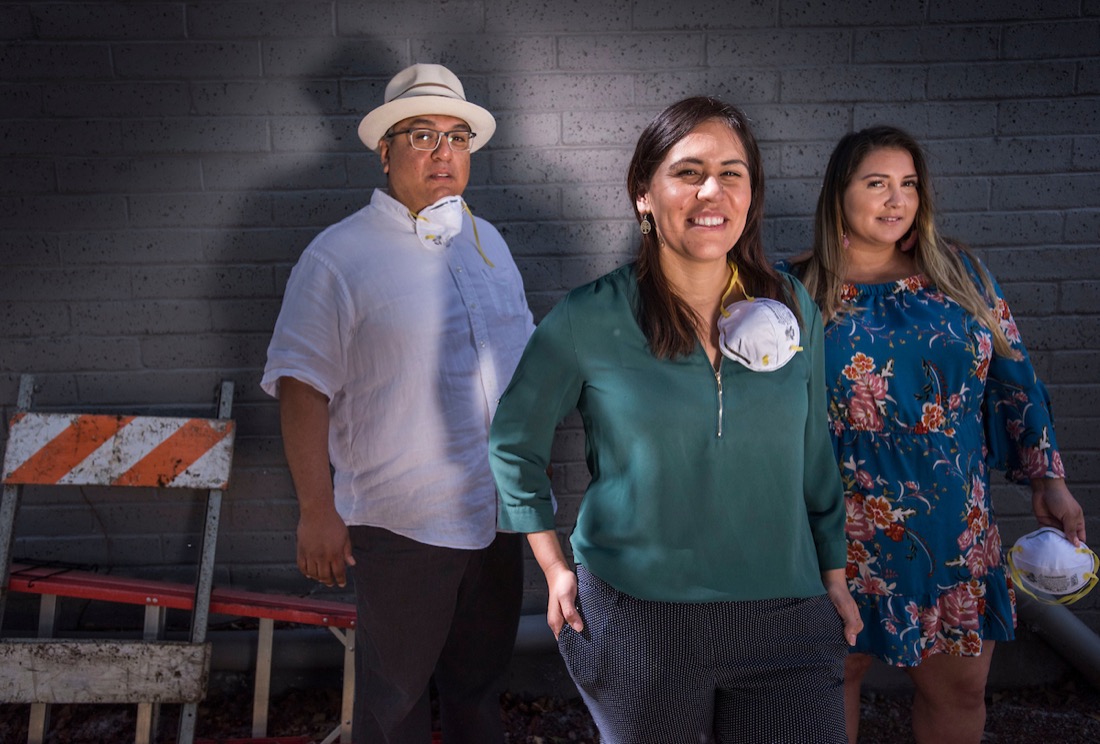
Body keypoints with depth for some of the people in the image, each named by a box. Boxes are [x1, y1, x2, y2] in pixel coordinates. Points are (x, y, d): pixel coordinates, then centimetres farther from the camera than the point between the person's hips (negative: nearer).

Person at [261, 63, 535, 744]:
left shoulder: (489, 241, 10)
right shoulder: (340, 255, -10)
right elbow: (303, 384, -13)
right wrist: (317, 510, -17)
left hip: (497, 511, 6)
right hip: (400, 521, -5)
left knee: (480, 683, 20)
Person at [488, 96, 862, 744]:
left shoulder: (793, 311, 1)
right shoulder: (589, 320, -8)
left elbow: (813, 454, 12)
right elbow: (515, 441, 4)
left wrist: (834, 575, 13)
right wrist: (555, 569, 1)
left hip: (784, 620, 3)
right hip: (635, 617, -2)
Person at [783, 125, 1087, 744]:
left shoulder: (960, 274, 4)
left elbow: (1014, 382, 6)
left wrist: (1048, 479, 4)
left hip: (955, 527, 2)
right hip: (843, 530, -2)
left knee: (961, 689, 12)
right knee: (837, 674, 10)